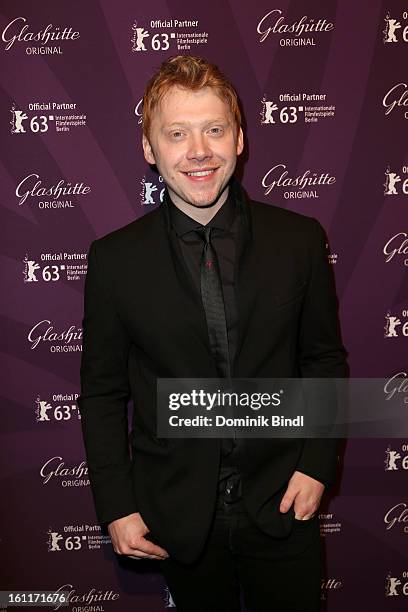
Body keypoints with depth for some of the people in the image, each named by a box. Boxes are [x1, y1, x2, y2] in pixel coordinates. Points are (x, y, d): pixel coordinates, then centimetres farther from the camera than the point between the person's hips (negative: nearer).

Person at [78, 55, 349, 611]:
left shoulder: (300, 239, -6)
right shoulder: (114, 259, -8)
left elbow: (325, 358, 2)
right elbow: (102, 391, -2)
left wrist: (317, 463, -5)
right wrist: (116, 506, -5)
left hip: (282, 503, 1)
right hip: (178, 516, 0)